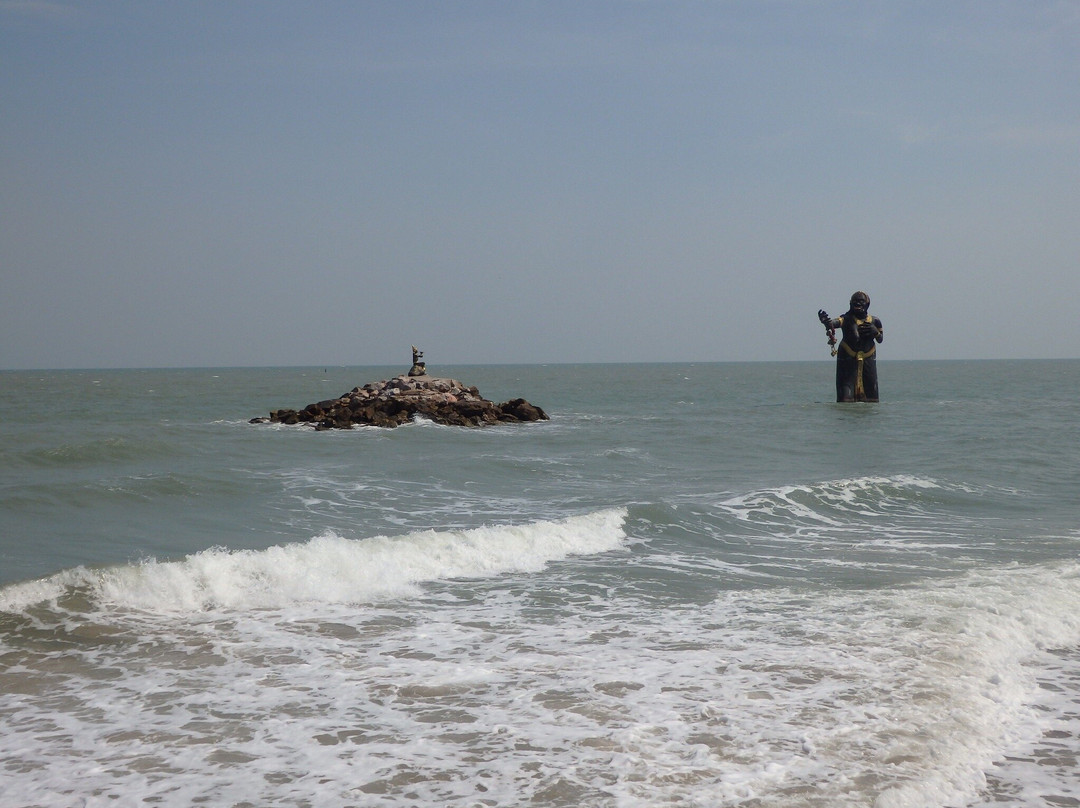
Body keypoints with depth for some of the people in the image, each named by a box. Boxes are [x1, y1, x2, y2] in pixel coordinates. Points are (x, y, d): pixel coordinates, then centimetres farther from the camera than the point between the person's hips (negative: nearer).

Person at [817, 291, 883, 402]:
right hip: (848, 359, -4)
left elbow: (880, 340, 15)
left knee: (870, 388, 9)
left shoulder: (874, 321, 5)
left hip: (868, 359, 4)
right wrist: (827, 322, -55)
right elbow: (837, 322, -31)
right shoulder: (847, 319, -8)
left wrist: (875, 332, -9)